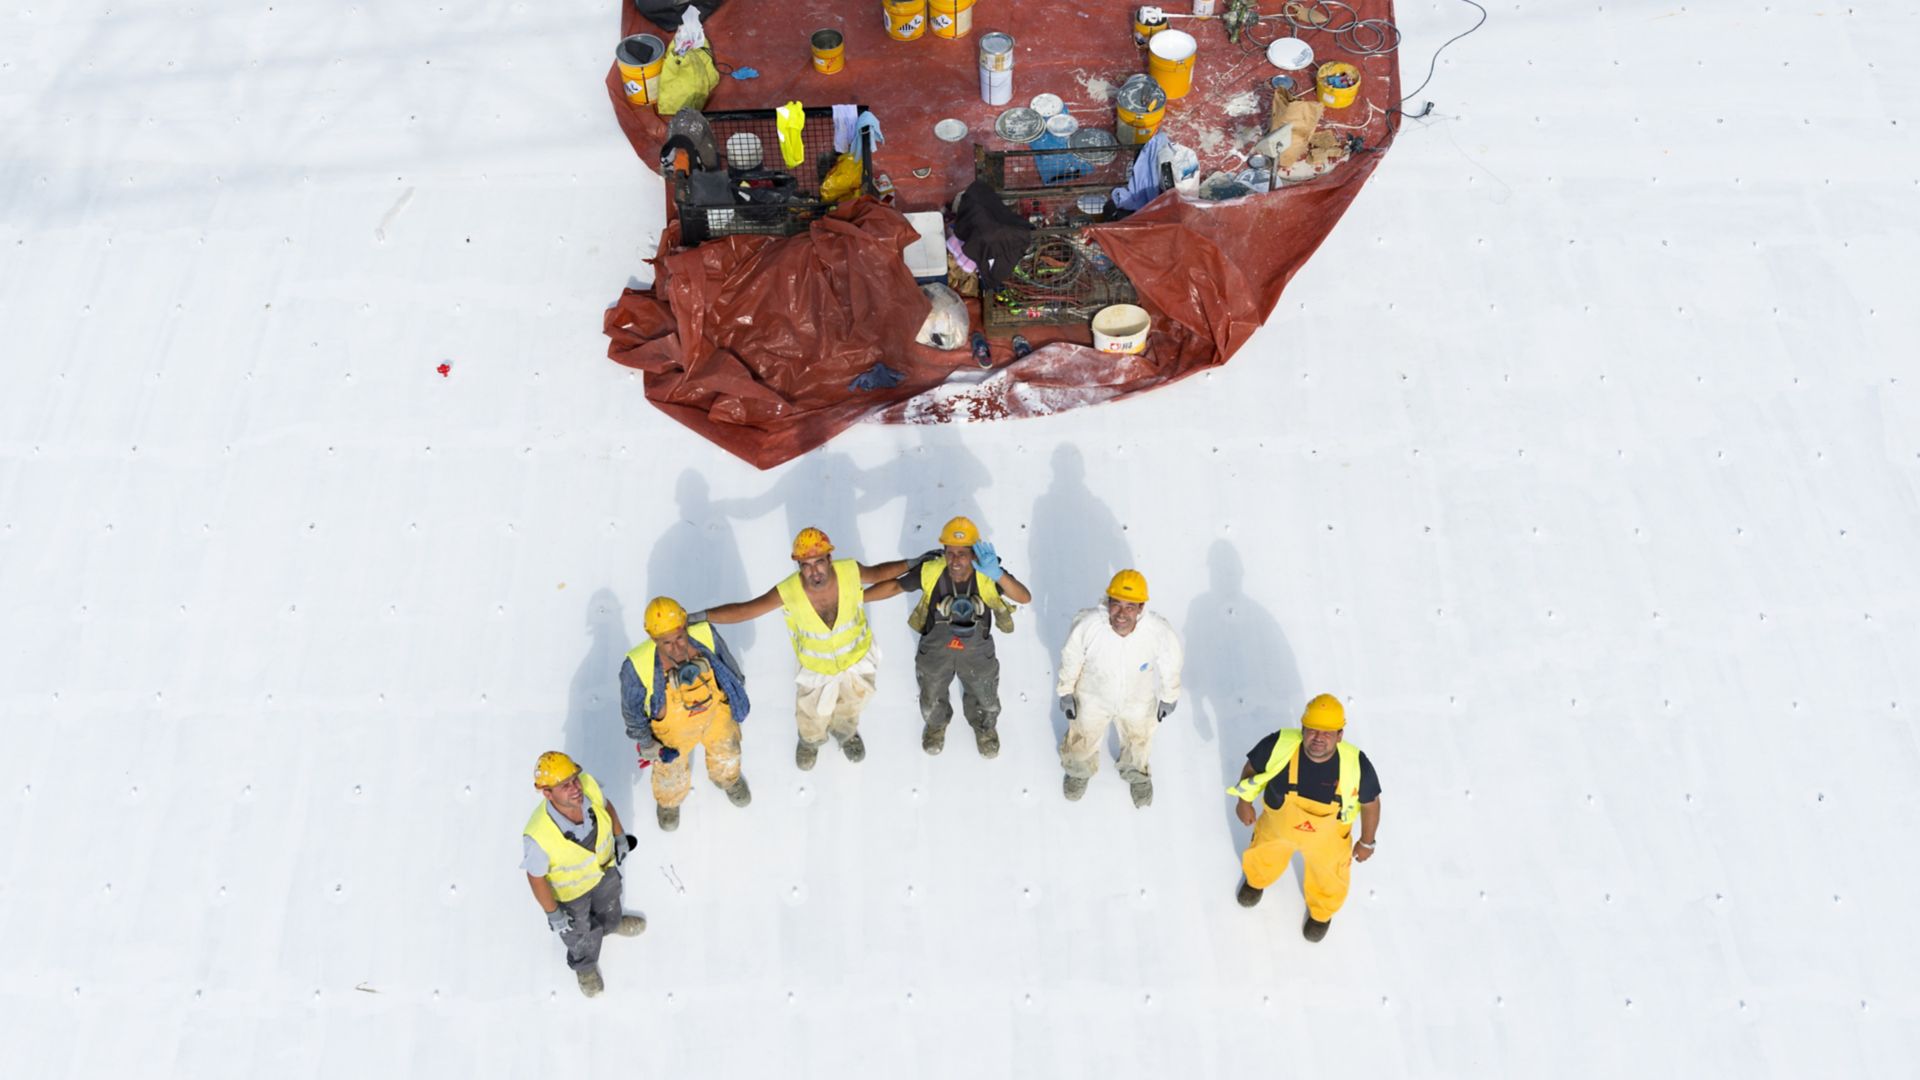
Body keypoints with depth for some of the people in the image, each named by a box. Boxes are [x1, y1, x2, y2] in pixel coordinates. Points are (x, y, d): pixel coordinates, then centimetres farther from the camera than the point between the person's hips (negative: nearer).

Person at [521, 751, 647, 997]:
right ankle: (585, 964, 63)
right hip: (569, 890, -3)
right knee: (580, 931, 29)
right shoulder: (537, 835, -47)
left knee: (609, 903, 37)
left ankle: (611, 923, 72)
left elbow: (606, 806, -10)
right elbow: (536, 876, -26)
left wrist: (620, 837, 5)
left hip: (605, 867, 3)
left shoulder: (588, 785, -36)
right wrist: (552, 913, -12)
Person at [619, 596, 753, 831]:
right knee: (672, 770, 28)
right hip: (672, 728, -2)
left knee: (726, 752, 32)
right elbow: (632, 708, -19)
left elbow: (728, 665, -12)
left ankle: (727, 778, 68)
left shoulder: (705, 636, -35)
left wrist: (737, 695, 5)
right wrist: (645, 744, -5)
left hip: (716, 712, 2)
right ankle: (669, 799, 64)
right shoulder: (638, 666, -40)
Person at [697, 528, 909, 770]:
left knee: (849, 709, 32)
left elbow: (877, 573, -8)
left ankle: (845, 734, 68)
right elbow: (743, 610, -30)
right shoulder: (789, 592, -35)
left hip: (857, 659, 2)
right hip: (816, 669, -1)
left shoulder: (850, 572, -31)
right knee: (811, 725, 24)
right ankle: (811, 742, 61)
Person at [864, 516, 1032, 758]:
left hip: (977, 652, 0)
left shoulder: (987, 573, -34)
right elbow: (894, 586, -19)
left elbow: (1025, 598, -44)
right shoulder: (930, 570, -33)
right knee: (932, 698, 29)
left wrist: (997, 575, -60)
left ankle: (984, 726, 64)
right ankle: (936, 724, 65)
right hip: (935, 651, 0)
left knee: (985, 698, 28)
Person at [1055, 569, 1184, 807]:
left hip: (1138, 701, 1)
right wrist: (1066, 691, -2)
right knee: (1083, 741, 29)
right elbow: (1071, 659, -17)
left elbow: (1170, 663, -14)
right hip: (1092, 698, -1)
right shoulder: (1087, 625, -39)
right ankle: (1080, 769, 65)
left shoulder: (1160, 631, -38)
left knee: (1138, 742, 32)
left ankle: (1136, 773, 67)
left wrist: (1169, 696, 2)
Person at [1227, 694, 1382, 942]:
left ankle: (1322, 913, 64)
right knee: (1263, 859, 32)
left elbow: (1370, 802, -15)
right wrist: (1245, 802, -2)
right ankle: (1256, 880, 70)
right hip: (1276, 827, 1)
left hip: (1328, 841, -1)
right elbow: (1253, 767, -13)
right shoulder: (1278, 745, -36)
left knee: (1326, 880, 28)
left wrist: (1367, 842, -2)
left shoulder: (1356, 765, -35)